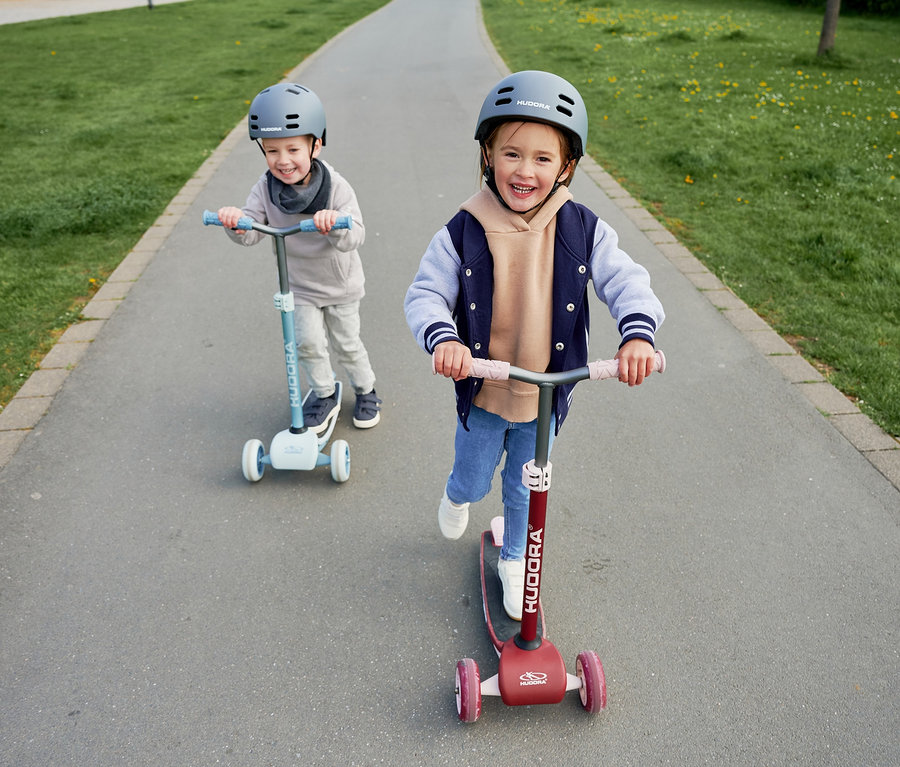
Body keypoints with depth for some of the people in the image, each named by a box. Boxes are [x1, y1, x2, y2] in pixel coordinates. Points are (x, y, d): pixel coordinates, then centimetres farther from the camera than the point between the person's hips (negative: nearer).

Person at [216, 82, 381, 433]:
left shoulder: (336, 187, -24)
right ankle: (324, 394, 24)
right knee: (308, 342, -2)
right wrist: (236, 221, -42)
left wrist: (336, 224, -56)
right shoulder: (265, 189, -15)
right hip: (298, 285, 2)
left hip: (339, 284, -2)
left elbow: (354, 238, -33)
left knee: (346, 343, 10)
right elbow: (252, 232, -19)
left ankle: (366, 389, 37)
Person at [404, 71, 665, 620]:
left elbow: (627, 282, -15)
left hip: (546, 395, 1)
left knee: (525, 488, 22)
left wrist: (638, 334, -35)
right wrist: (443, 338, -36)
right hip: (482, 392, -1)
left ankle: (515, 560, 50)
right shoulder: (464, 234, -16)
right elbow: (425, 295, -14)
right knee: (475, 480, 20)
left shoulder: (583, 231, -13)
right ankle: (458, 495, 60)